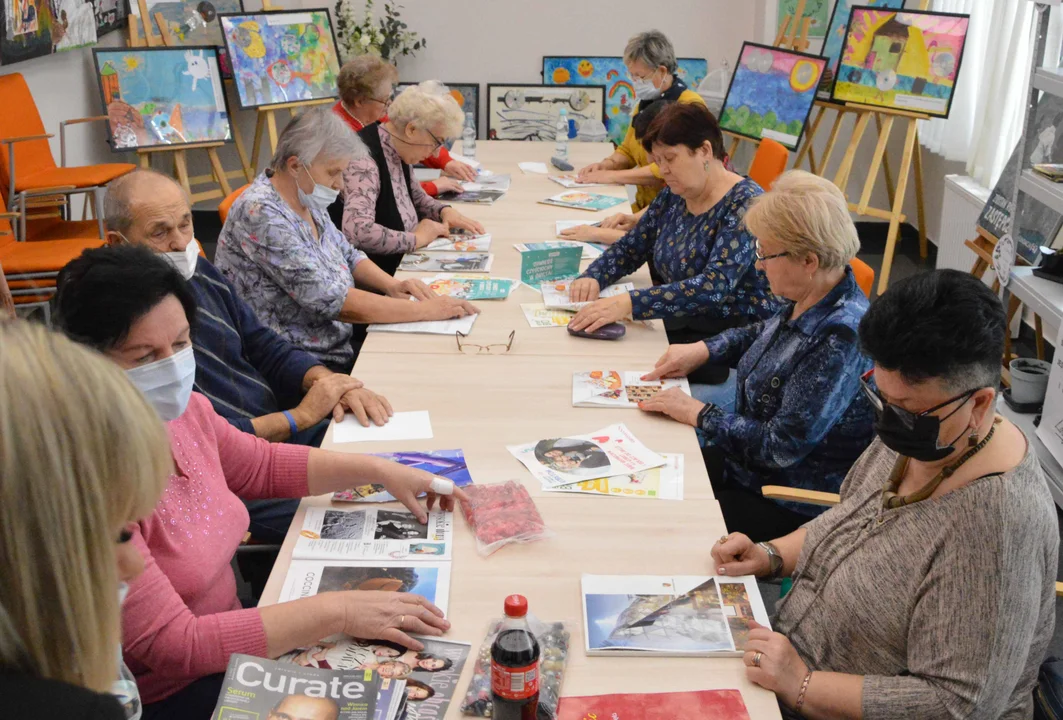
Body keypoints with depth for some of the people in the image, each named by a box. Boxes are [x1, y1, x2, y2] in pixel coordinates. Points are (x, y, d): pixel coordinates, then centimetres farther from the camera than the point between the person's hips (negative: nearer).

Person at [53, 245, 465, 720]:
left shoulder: (182, 410, -5)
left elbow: (262, 465, 16)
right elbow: (171, 646, -27)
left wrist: (378, 470, 6)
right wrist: (334, 611, -27)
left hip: (231, 640, 7)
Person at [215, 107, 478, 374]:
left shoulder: (305, 199, 6)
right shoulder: (261, 214, -22)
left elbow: (348, 256, 20)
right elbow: (331, 301, -26)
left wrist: (392, 285, -1)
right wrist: (424, 310, -22)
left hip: (339, 348, 9)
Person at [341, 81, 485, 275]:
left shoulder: (396, 151, 3)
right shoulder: (364, 161, -23)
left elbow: (415, 197, 23)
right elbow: (357, 232, -37)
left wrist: (444, 211, 3)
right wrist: (417, 238, -24)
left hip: (400, 267, 9)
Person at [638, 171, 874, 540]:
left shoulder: (840, 339, -30)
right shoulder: (807, 301, -4)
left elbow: (782, 446, -28)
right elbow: (765, 332, 21)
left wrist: (699, 414, -18)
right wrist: (703, 349, 6)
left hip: (794, 508, -9)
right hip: (749, 462, 9)